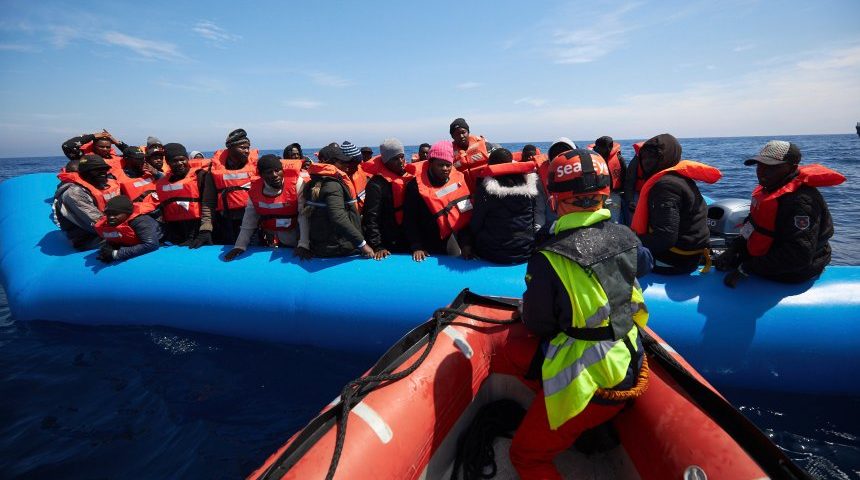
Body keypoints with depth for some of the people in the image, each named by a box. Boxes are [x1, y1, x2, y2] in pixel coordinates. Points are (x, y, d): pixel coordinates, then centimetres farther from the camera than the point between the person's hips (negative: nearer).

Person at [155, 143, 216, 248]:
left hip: (198, 234, -4)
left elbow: (208, 206, -11)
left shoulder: (200, 176, -1)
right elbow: (161, 212, 18)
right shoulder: (161, 183, 13)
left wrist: (205, 231, -21)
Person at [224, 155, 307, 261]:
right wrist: (240, 246, -6)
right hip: (269, 243, 4)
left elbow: (304, 216, -21)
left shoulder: (296, 183, -19)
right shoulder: (255, 189, -6)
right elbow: (249, 222, 2)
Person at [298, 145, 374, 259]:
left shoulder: (313, 184, 9)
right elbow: (339, 219, -33)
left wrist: (303, 243, 12)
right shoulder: (333, 186, -20)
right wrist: (362, 244, -29)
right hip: (340, 252, -9)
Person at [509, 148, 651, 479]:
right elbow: (644, 264, 18)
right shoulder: (625, 237, -7)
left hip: (585, 386, -7)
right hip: (628, 370, 7)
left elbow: (536, 325, -12)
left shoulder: (547, 261, -26)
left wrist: (525, 309, 9)